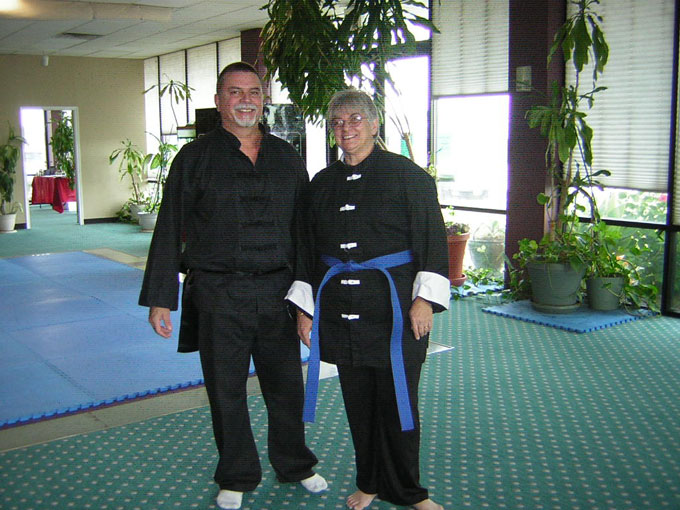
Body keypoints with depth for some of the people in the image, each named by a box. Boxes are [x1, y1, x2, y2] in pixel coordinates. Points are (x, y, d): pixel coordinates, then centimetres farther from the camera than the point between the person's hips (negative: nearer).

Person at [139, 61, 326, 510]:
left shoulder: (286, 157, 7)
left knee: (287, 385, 13)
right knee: (227, 391, 9)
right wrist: (160, 298, -4)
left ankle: (295, 465, 35)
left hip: (277, 292, 3)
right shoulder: (195, 158, -1)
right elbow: (169, 232, -1)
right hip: (218, 296, -2)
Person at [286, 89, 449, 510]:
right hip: (341, 309, 4)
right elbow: (309, 250, 15)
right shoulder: (323, 183, 11)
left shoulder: (406, 174, -3)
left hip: (393, 306, -4)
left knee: (396, 400, 3)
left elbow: (432, 238, -7)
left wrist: (425, 300, -14)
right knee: (358, 401, 12)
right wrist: (304, 308, 12)